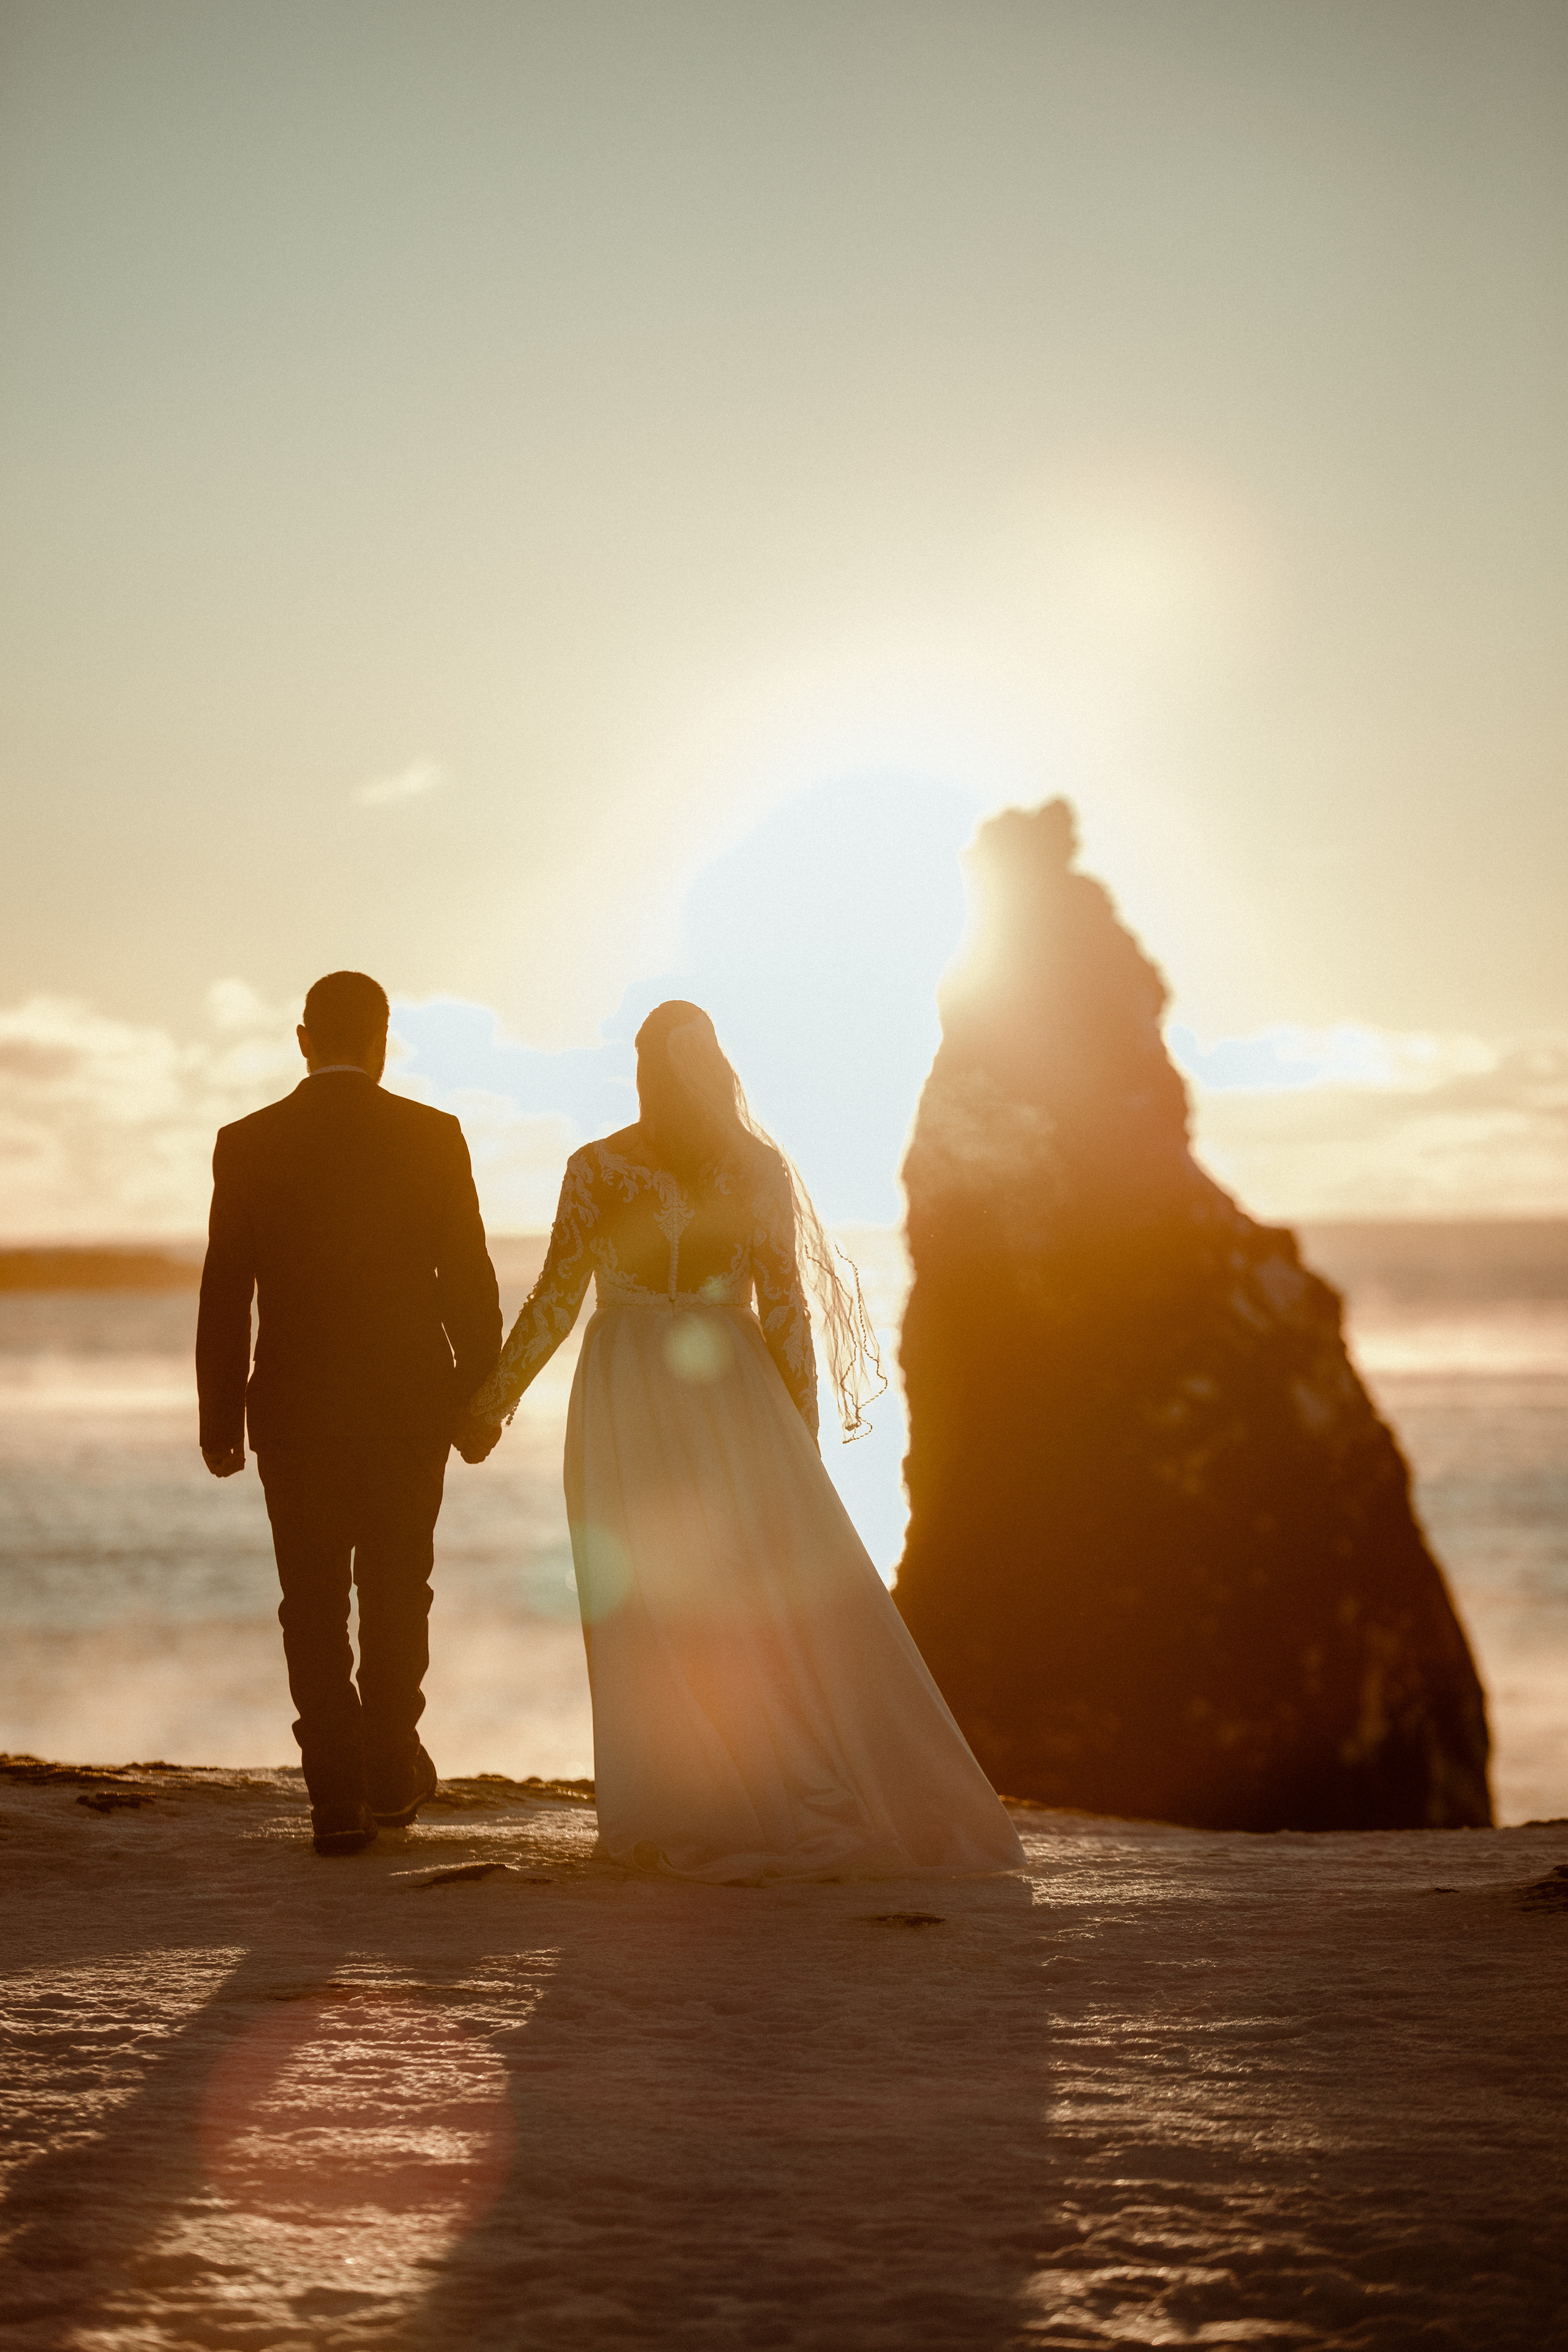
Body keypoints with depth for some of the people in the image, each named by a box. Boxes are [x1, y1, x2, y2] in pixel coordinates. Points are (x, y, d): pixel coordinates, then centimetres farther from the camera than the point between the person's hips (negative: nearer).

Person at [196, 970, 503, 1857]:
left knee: (315, 1604, 6)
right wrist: (480, 1402, 4)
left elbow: (225, 1294, -1)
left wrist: (220, 1419, 5)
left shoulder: (247, 1145, -2)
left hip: (295, 1409, 0)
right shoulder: (431, 1136, -5)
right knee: (397, 1590, 18)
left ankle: (339, 1799, 1)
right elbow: (468, 1279, -4)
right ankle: (391, 1767, 24)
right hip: (411, 1401, 0)